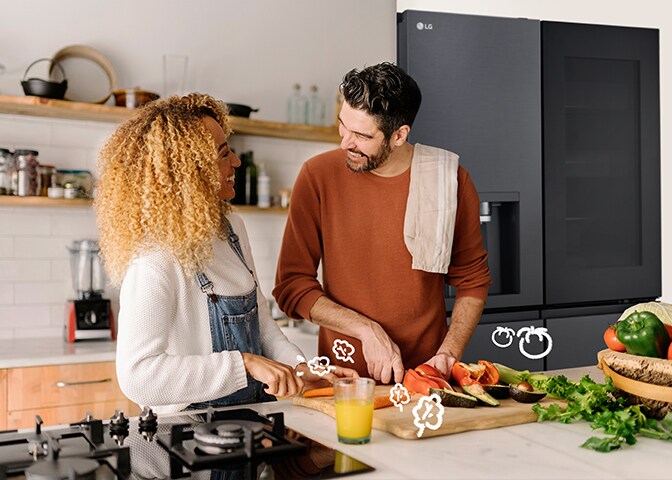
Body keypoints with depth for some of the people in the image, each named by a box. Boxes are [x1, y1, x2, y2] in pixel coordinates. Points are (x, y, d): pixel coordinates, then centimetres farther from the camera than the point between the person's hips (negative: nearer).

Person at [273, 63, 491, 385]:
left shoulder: (449, 179, -2)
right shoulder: (318, 176, -5)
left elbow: (473, 281, 9)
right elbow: (291, 286, -3)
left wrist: (449, 353, -3)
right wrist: (367, 330, -12)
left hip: (426, 372, 1)